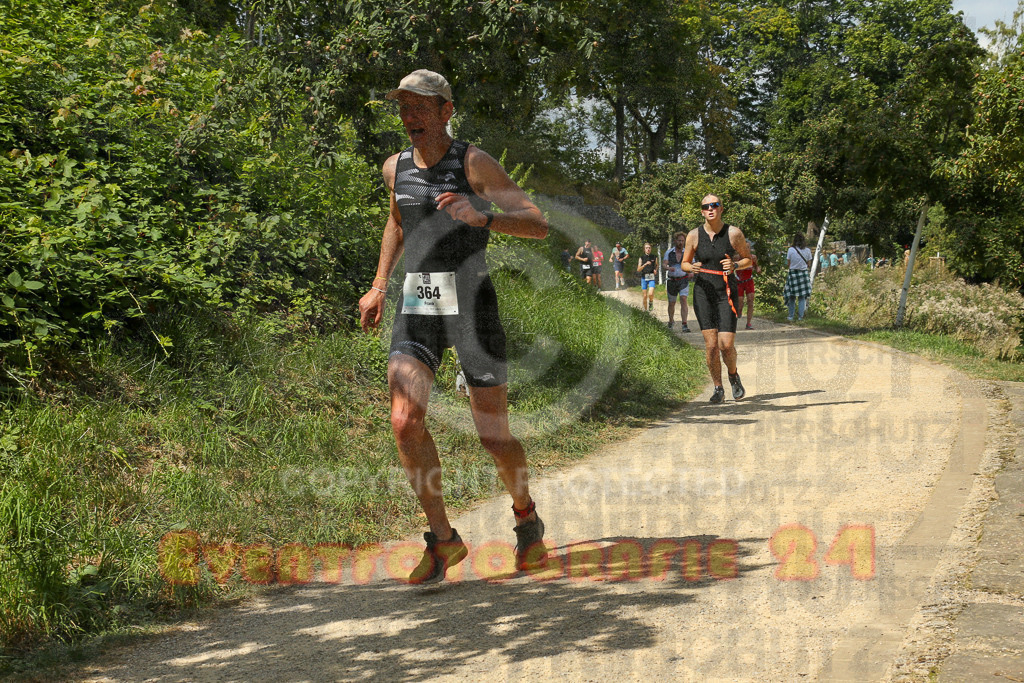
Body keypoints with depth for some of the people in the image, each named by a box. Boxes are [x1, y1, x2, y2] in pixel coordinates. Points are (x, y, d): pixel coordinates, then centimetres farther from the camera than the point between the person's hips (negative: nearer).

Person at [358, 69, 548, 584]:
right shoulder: (395, 168, 9)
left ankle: (525, 513, 32)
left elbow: (538, 225, -13)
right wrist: (379, 286, 22)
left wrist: (482, 216, -31)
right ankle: (443, 539, -2)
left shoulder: (474, 164, -6)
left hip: (471, 306, -4)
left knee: (493, 436, 0)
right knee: (405, 421, -17)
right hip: (416, 310, 4)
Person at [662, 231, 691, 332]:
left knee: (683, 300, -20)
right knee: (671, 303, 13)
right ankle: (671, 321, 39)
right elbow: (664, 264, -10)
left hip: (683, 281, -1)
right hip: (672, 281, 1)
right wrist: (668, 268, -34)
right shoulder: (669, 252, 1)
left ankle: (684, 325, -24)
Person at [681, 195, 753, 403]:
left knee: (726, 345, -9)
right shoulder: (694, 235, 1)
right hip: (703, 293, 1)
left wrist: (735, 265, -13)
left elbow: (748, 259, 8)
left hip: (727, 293, -1)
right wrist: (692, 267, -12)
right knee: (711, 344, -4)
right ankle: (718, 389, 12)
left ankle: (733, 376, 22)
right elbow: (684, 263, 11)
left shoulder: (734, 233, -2)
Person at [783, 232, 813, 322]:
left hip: (792, 273, -1)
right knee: (802, 297, 5)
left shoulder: (791, 250, -6)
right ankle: (800, 317, 3)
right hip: (804, 273, 1)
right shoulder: (807, 250, -2)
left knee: (791, 297, 10)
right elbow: (808, 262, 8)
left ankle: (791, 317, 16)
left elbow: (789, 263, 0)